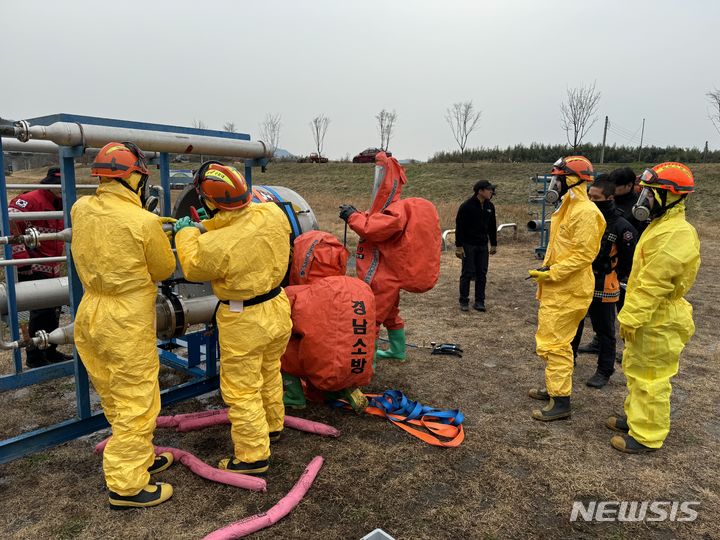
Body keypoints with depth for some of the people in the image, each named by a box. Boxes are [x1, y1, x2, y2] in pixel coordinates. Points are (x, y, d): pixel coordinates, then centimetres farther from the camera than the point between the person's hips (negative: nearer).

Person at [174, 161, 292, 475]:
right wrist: (211, 225, 13)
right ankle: (272, 425, 48)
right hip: (277, 308, 7)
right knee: (269, 372, 27)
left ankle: (253, 456, 23)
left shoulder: (213, 245, -29)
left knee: (242, 390, 10)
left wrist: (187, 233, 9)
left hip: (244, 322, -7)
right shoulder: (273, 214, -14)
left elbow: (193, 270, -5)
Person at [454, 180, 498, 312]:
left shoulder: (490, 207, 7)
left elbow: (492, 227, 16)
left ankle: (479, 302, 13)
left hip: (482, 246, 6)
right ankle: (464, 301, 11)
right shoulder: (466, 206, -11)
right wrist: (458, 246, -14)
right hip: (468, 245, -5)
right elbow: (459, 227, -12)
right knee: (467, 273, -1)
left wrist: (494, 245, 15)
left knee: (482, 274, 5)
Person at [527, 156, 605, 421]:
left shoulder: (585, 212, -18)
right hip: (556, 289, 11)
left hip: (567, 290, -11)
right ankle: (554, 387, 34)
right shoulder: (567, 208, 15)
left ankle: (560, 402, 4)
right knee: (551, 339, 19)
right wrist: (546, 270, 14)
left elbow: (584, 253, -23)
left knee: (554, 343, -6)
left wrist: (551, 273, -21)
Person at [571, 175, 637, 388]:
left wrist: (615, 276, 1)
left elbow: (630, 258, -6)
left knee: (604, 331, 9)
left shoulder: (621, 226, -15)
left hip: (603, 287, -5)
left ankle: (604, 371, 22)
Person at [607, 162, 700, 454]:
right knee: (635, 370, 21)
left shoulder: (675, 235, -23)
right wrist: (631, 315, 19)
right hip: (647, 317, 10)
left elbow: (653, 285, -26)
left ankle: (646, 436, 15)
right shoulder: (661, 226, 11)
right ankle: (635, 417, 37)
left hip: (659, 321, -10)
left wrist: (631, 319, -22)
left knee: (650, 378, 2)